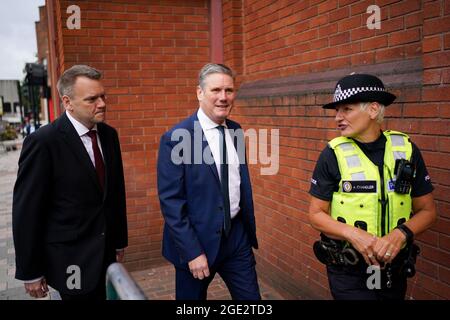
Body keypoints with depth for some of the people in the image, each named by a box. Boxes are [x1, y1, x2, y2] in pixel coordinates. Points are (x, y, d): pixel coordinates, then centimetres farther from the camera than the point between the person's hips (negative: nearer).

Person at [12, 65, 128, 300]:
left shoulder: (109, 135, 2)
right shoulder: (43, 142, -17)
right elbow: (26, 212, -13)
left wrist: (120, 240, 13)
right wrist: (30, 272, -8)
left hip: (105, 252, 5)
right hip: (71, 260, -5)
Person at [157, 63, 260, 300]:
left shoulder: (236, 131, 4)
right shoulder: (176, 138, -15)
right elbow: (170, 200, -16)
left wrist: (250, 228, 13)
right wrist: (192, 252, -17)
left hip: (237, 236, 5)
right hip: (197, 240, -4)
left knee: (251, 297, 12)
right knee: (193, 297, 15)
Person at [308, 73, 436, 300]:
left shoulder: (406, 149, -5)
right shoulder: (333, 154, -11)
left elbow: (427, 210, 1)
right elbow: (316, 214, -6)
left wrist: (401, 233, -18)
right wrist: (353, 234, -23)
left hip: (394, 269, 3)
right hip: (347, 271, -3)